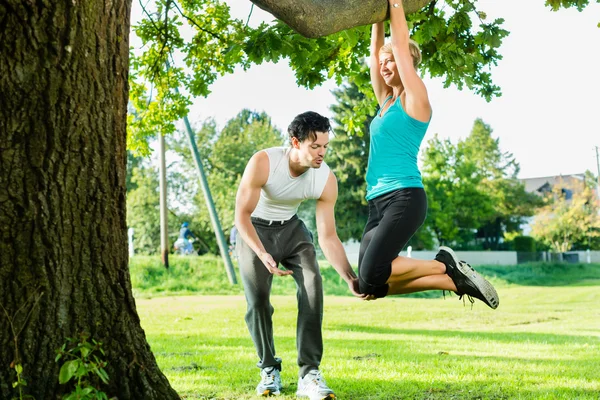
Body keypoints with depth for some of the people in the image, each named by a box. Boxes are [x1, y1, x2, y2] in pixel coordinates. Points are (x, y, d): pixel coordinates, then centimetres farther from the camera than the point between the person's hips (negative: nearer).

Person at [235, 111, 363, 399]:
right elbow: (241, 215, -25)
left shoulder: (326, 180, -22)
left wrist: (350, 278, -30)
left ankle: (309, 374, -18)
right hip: (254, 228, -2)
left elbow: (328, 237, -17)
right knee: (257, 297, -17)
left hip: (290, 227, 2)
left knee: (312, 284, -21)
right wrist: (264, 255, -41)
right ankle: (269, 369, 8)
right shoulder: (263, 163, -31)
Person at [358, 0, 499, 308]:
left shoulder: (414, 98, -1)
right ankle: (454, 280, 8)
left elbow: (401, 44, -4)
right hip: (378, 202, 9)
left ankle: (445, 265, -4)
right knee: (369, 284, -2)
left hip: (404, 199, -9)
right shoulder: (386, 100, 18)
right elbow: (375, 51, 19)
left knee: (372, 276, -25)